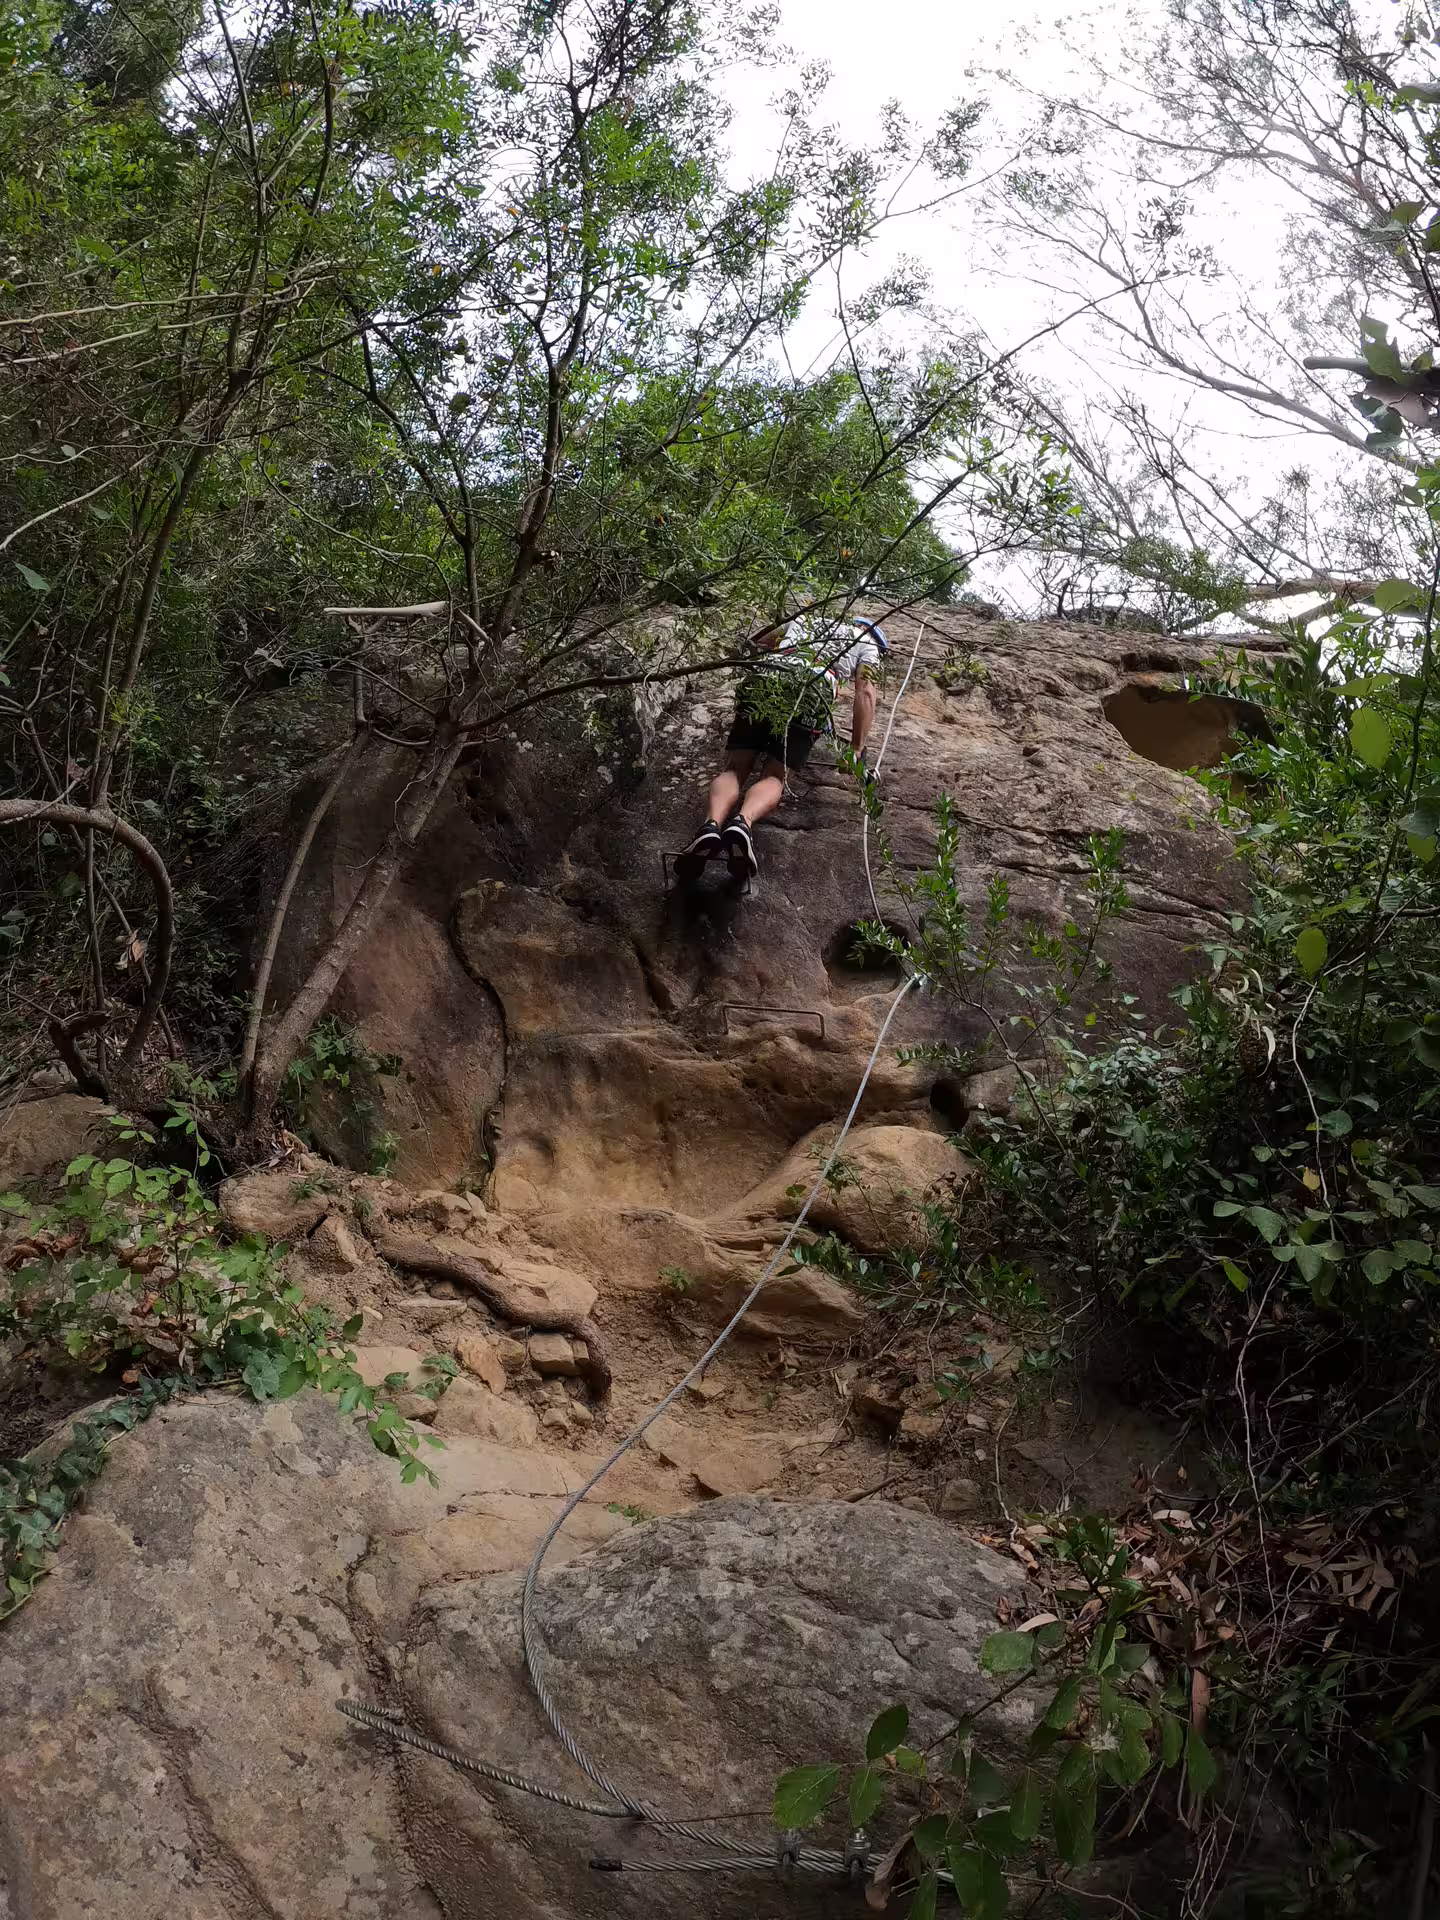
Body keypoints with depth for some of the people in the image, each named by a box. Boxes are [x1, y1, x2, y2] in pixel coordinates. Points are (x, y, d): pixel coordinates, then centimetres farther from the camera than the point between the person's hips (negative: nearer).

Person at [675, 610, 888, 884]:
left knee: (734, 769, 2)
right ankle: (744, 821, -34)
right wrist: (857, 750, 19)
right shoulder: (867, 642, 28)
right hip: (812, 692, -2)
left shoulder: (804, 620, 38)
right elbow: (865, 692, 17)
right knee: (774, 776, -1)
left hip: (761, 679, 2)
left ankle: (713, 823, -29)